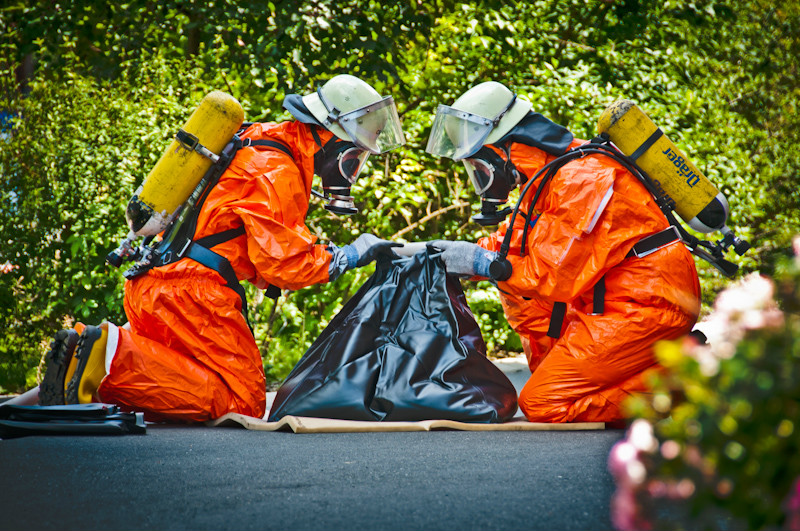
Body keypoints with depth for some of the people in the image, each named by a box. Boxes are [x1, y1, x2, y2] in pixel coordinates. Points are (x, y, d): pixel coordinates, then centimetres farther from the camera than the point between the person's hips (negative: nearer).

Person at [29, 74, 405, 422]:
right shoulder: (275, 171, -12)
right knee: (242, 402, -10)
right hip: (190, 292, -10)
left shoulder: (262, 144, 20)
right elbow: (281, 263, -15)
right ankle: (112, 356, -19)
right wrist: (348, 256, -4)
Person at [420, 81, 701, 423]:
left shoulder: (579, 178, -19)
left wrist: (480, 261, -13)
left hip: (647, 305, -10)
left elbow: (556, 276, -22)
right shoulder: (547, 178, 13)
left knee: (541, 405, -12)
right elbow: (511, 242, 20)